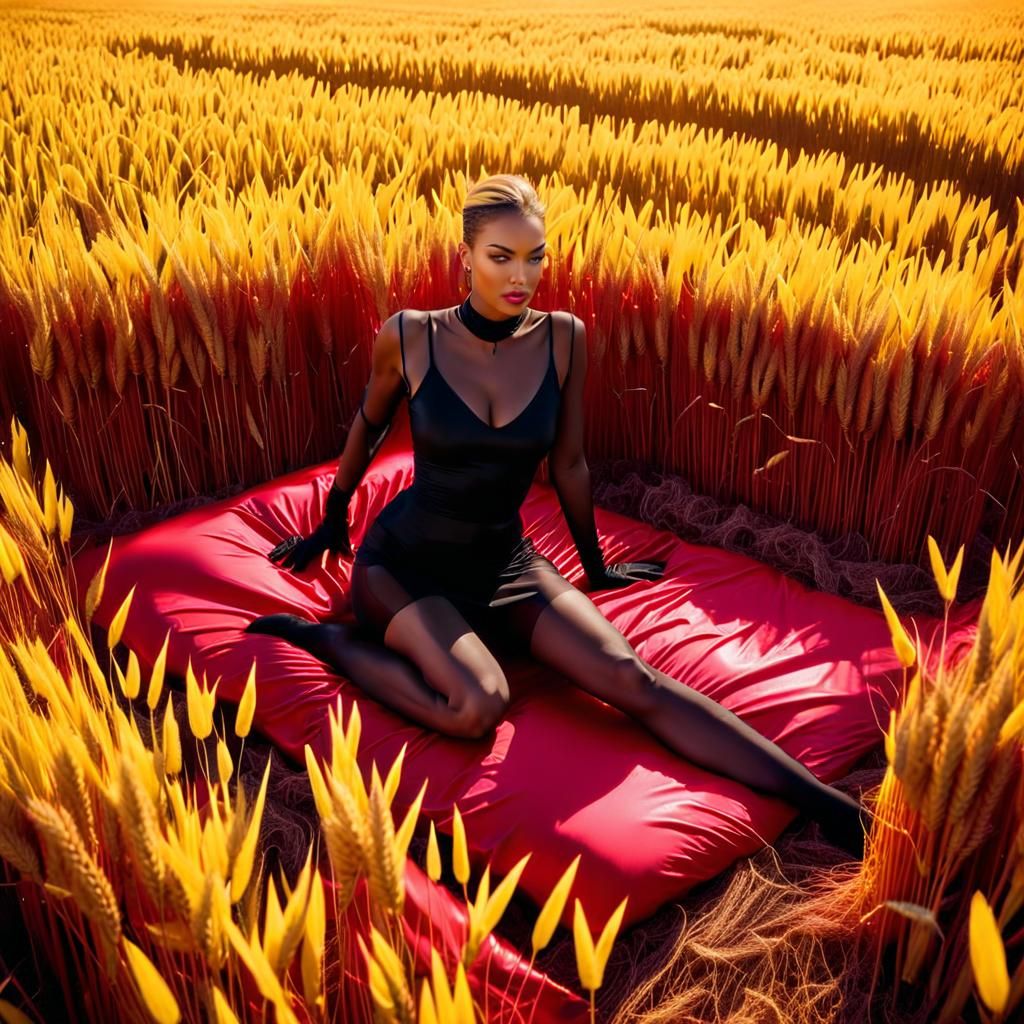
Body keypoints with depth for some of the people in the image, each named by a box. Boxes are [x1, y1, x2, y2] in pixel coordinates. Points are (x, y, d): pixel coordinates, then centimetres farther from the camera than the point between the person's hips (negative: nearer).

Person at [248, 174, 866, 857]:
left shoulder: (563, 338, -7)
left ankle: (818, 799, -19)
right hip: (406, 557, -2)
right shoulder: (410, 336, -13)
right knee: (478, 706, -31)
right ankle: (319, 638, -11)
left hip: (504, 562, 3)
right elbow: (369, 426, 6)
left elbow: (568, 464, 4)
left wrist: (596, 568, 15)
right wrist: (332, 523, 20)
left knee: (631, 680, -19)